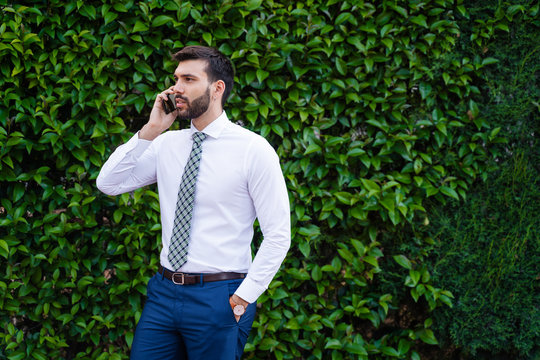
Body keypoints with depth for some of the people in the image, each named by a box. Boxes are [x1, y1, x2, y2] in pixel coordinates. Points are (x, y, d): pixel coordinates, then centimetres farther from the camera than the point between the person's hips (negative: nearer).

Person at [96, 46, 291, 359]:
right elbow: (109, 184, 4)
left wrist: (244, 297, -13)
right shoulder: (167, 144, 8)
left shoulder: (254, 150, -8)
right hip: (164, 291, 5)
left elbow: (278, 236, -8)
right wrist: (149, 132, -3)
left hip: (218, 297, -5)